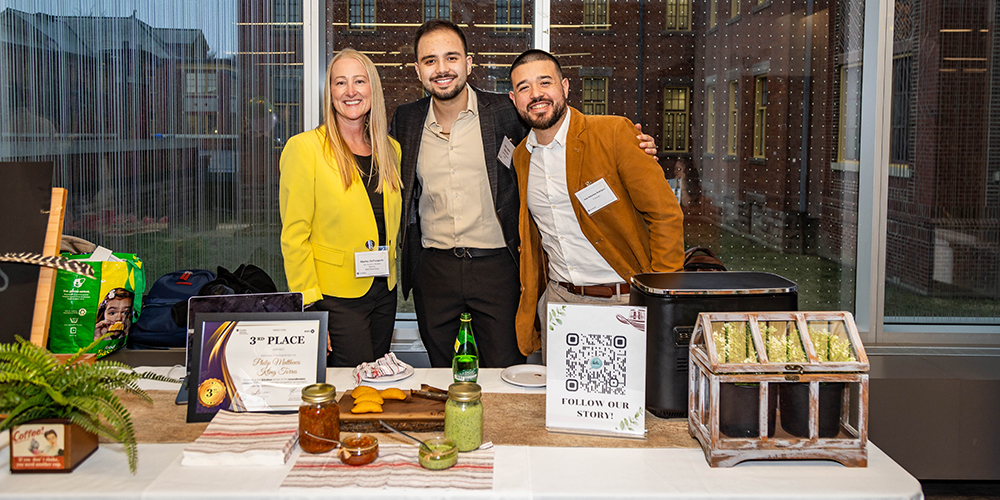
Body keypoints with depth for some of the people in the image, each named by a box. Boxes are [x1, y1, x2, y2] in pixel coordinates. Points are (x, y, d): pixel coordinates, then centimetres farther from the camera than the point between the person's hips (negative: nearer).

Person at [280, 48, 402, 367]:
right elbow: (294, 236, -10)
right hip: (336, 296, -6)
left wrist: (392, 275, 11)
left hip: (384, 292, 6)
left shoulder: (390, 150, 9)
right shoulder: (304, 147, -8)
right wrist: (308, 309, -14)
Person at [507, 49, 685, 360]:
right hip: (557, 301, 5)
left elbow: (667, 215, -9)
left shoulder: (614, 133, -9)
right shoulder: (521, 157, 9)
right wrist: (528, 317, 17)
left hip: (623, 303, -5)